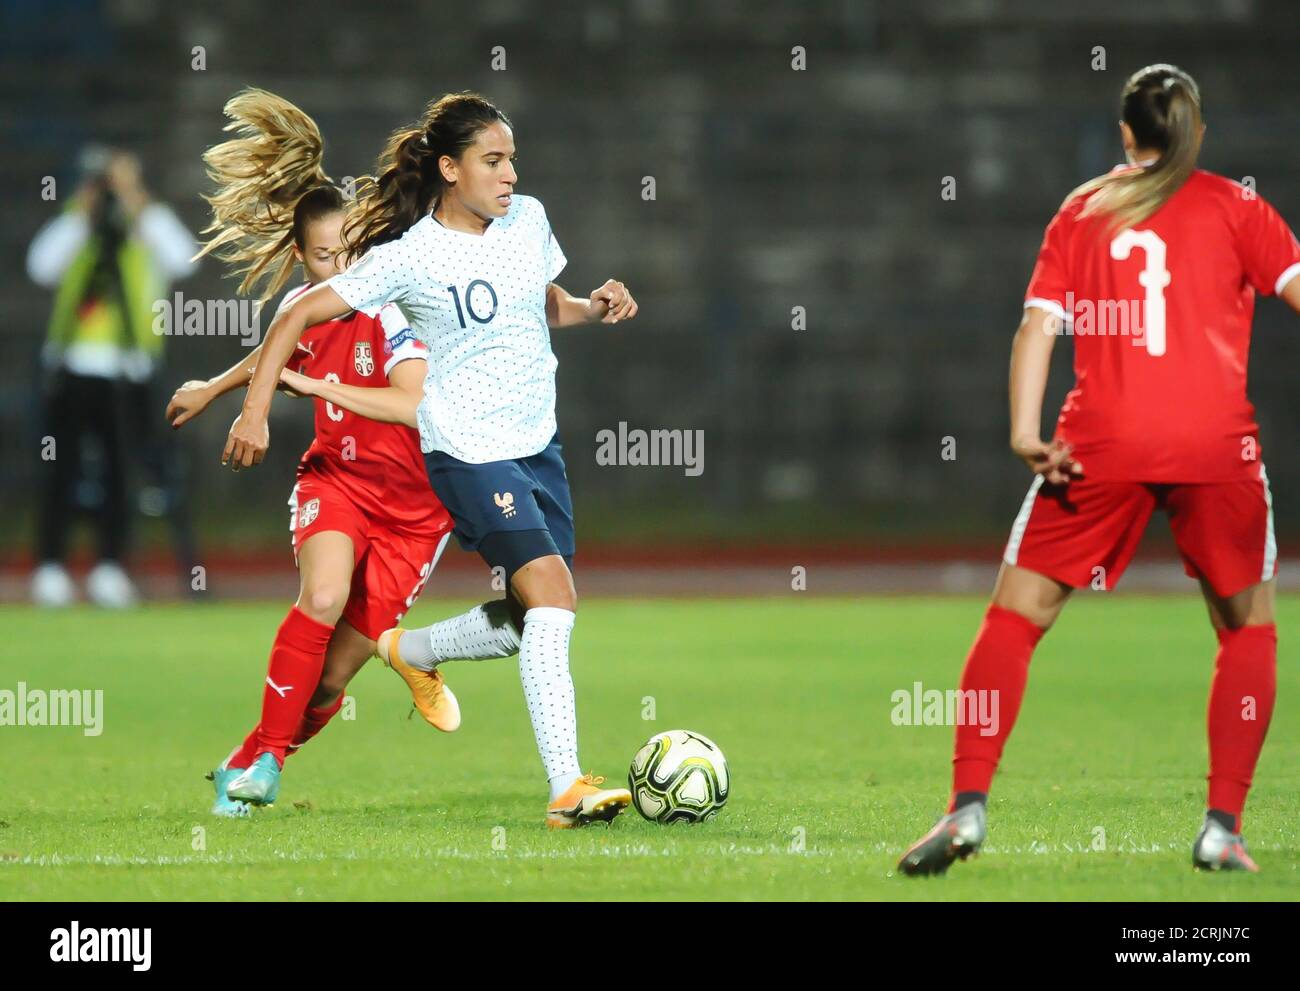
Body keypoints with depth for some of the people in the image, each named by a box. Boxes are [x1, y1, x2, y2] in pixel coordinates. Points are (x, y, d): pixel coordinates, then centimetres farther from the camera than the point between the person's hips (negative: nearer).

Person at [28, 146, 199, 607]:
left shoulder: (147, 236, 7)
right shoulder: (75, 234, 10)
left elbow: (183, 259, -13)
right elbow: (41, 266, -8)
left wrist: (138, 202, -14)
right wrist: (82, 210, -9)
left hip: (128, 375, 0)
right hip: (72, 372, 0)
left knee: (119, 471, 0)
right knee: (61, 470, -2)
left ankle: (109, 570, 6)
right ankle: (51, 570, -1)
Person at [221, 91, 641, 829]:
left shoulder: (528, 219, 6)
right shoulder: (409, 256, -13)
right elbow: (299, 317, -10)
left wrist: (595, 308, 2)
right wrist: (255, 411, -18)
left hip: (539, 443, 7)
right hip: (469, 453, -7)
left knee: (546, 615, 8)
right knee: (551, 594, -22)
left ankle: (410, 651, 33)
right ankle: (567, 789, -26)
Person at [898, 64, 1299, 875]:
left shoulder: (1081, 213, 14)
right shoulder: (1232, 207, 10)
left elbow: (1039, 322, 3)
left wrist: (1025, 428, -5)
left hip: (1102, 445, 1)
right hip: (1216, 443, -1)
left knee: (1018, 612, 7)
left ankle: (969, 805, -7)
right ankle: (1223, 826, 7)